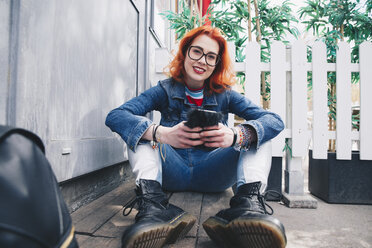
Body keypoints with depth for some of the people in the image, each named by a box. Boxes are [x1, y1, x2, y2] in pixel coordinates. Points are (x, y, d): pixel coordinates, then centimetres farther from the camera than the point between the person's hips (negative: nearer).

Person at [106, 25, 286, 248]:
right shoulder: (165, 90, 0)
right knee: (139, 127, -15)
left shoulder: (225, 95, 2)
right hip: (171, 174, 0)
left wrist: (236, 135, -34)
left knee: (256, 131, -12)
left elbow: (275, 120, -11)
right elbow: (115, 116, -15)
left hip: (213, 176, 1)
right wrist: (160, 133, -36)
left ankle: (249, 201, -34)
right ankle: (152, 203, -37)